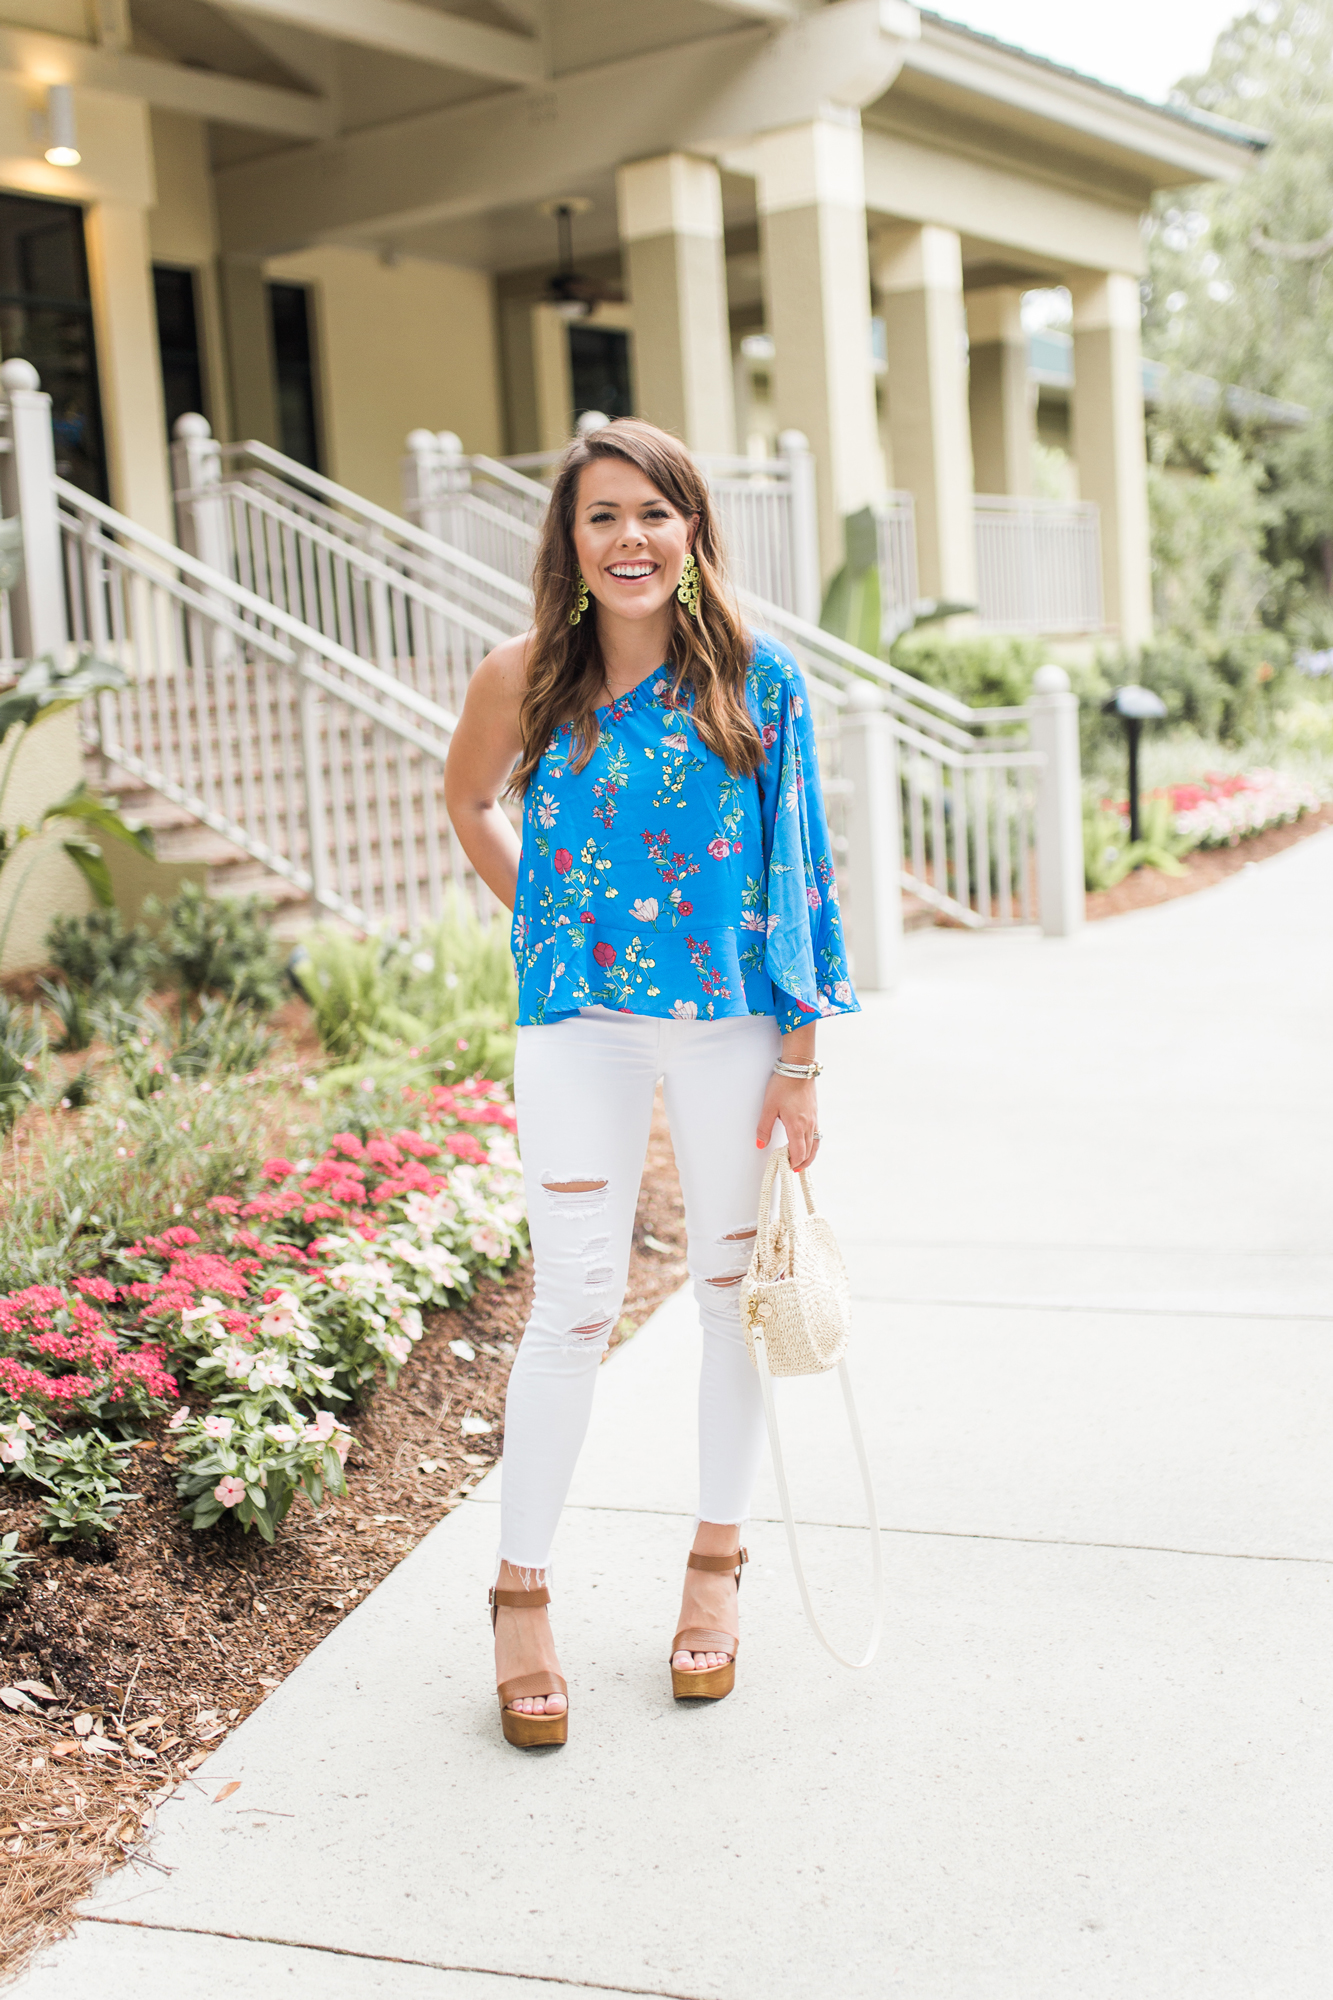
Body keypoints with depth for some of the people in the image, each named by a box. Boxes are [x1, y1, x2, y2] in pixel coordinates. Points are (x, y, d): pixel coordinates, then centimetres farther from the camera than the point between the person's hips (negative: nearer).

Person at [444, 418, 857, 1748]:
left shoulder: (757, 679, -5)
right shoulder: (525, 680, -4)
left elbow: (794, 873, -2)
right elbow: (467, 802, 16)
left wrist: (800, 1057, -3)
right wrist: (546, 918, 7)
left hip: (733, 1019, 1)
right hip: (583, 1022, -1)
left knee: (734, 1291, 11)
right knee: (575, 1304, -2)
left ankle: (716, 1565, 31)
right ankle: (520, 1598, 15)